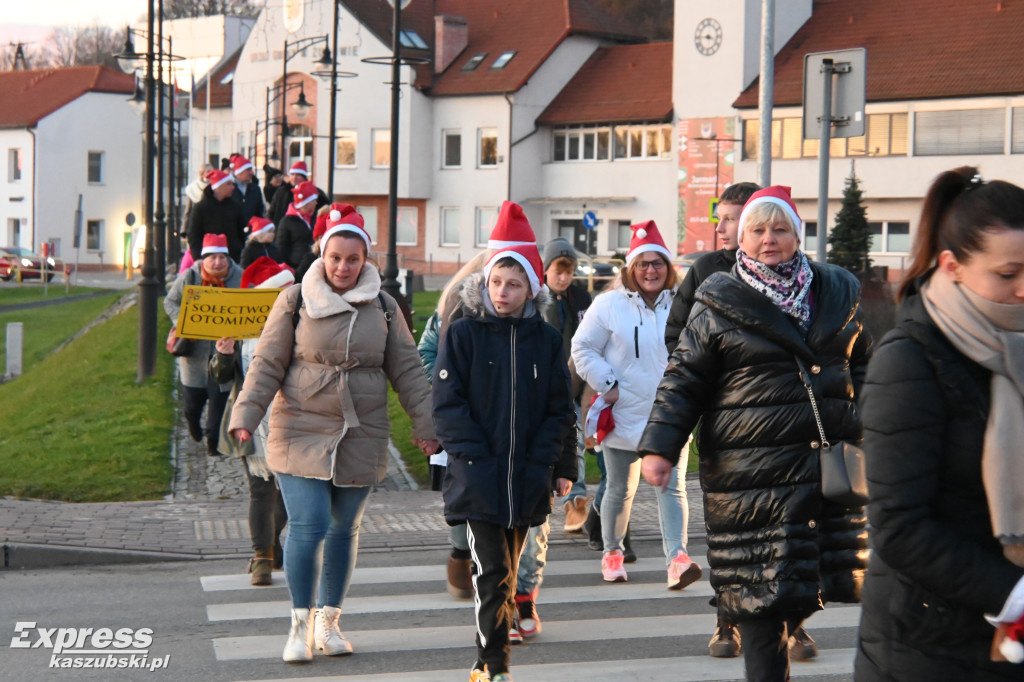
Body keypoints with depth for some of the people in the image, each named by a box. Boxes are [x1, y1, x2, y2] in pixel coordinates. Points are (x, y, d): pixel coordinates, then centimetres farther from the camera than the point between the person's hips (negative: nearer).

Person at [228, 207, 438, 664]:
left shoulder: (382, 306, 6)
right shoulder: (296, 300, -2)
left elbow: (406, 369, 10)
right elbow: (267, 364, -1)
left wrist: (424, 424, 4)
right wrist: (245, 415, -11)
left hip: (361, 437, 3)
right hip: (301, 433, -3)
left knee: (344, 529, 10)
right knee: (307, 527, -11)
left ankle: (328, 621, 26)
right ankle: (300, 625, 5)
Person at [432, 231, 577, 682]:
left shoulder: (546, 339, 6)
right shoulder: (463, 333, -2)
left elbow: (559, 409, 9)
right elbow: (447, 404, -4)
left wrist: (557, 466, -2)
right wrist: (475, 457, -12)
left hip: (527, 479, 3)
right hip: (477, 478, -3)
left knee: (508, 574, 12)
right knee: (492, 573, -10)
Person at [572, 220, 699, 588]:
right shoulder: (609, 305, -3)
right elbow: (583, 348, 1)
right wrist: (607, 385, -5)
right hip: (623, 415, 0)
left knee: (671, 486, -11)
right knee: (620, 490, 11)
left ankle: (677, 559, -19)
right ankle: (613, 552, 30)